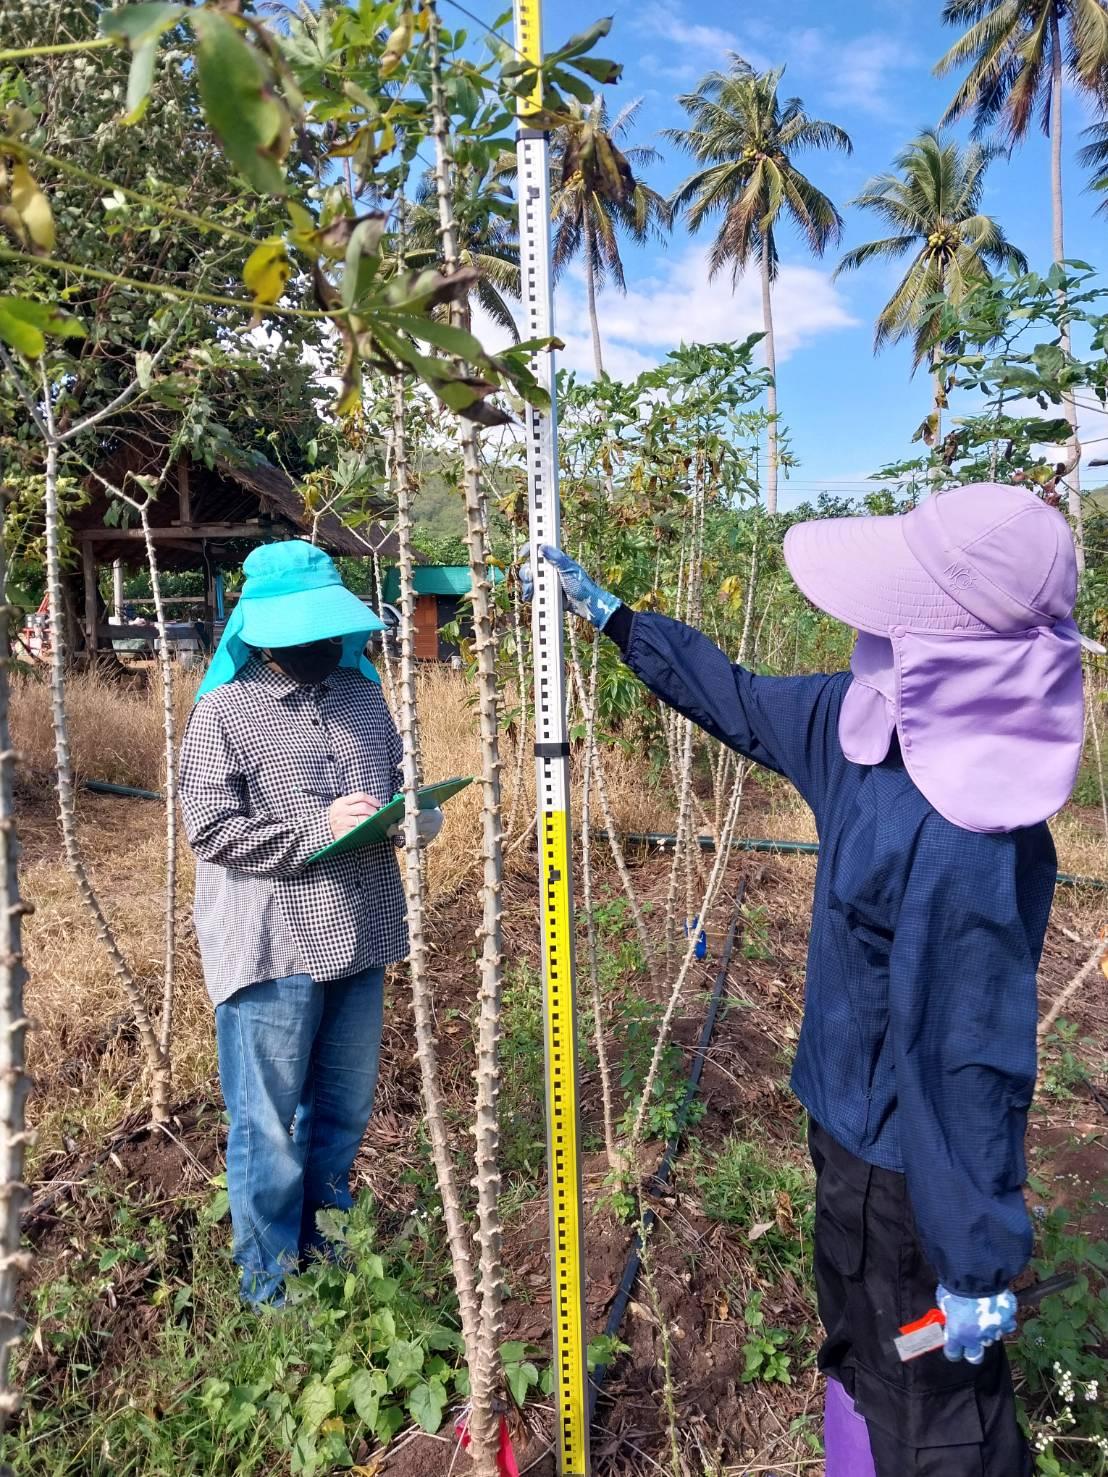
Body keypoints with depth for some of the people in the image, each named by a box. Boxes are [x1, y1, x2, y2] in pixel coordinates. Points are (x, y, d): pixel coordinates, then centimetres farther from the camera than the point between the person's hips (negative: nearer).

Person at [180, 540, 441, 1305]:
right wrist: (318, 827, -23)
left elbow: (401, 785, 15)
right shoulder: (223, 713, -9)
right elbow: (212, 831, -15)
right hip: (274, 953, -6)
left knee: (345, 1112, 20)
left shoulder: (363, 695, 8)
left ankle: (323, 1245, 43)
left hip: (359, 942, 6)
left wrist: (419, 816, -7)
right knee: (269, 1126, 8)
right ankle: (271, 1283, 29)